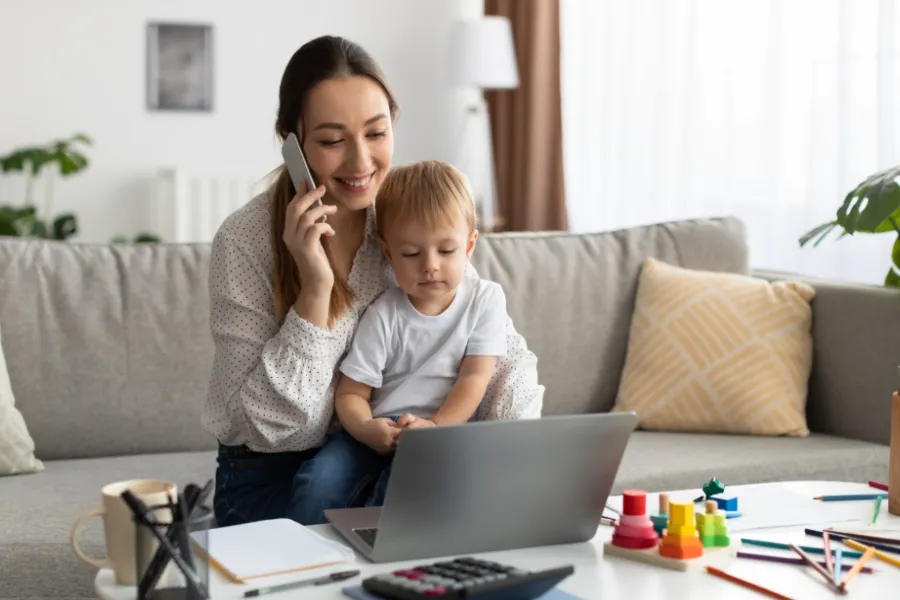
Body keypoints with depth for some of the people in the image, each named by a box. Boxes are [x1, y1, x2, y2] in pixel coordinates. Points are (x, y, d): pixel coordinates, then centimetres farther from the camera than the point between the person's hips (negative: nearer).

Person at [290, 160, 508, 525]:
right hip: (378, 431, 2)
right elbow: (350, 393, 2)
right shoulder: (384, 315, 4)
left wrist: (434, 426, -21)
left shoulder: (484, 299, 5)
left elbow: (475, 377, -3)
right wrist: (367, 429, -23)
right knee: (318, 480, -25)